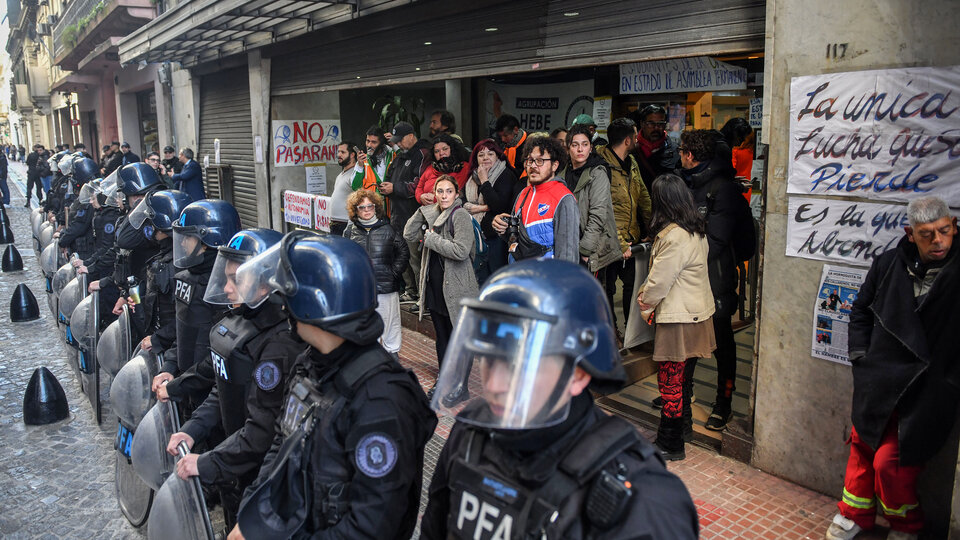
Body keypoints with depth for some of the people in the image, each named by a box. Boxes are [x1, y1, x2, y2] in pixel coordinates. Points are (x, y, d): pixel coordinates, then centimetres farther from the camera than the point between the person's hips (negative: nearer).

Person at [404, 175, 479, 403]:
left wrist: (432, 239, -16)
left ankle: (460, 385, 14)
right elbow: (409, 235, 5)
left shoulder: (460, 215, -14)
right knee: (441, 335, 17)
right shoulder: (432, 214, 10)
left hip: (456, 287, -8)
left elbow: (461, 251, -25)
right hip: (434, 284, 8)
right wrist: (422, 211, -3)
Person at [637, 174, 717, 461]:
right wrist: (646, 293, 6)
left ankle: (670, 445, 11)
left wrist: (645, 302, -1)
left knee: (670, 380, 0)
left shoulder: (674, 236, -24)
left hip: (678, 318, -10)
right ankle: (684, 426, 38)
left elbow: (659, 280, -19)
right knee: (683, 376, 22)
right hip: (695, 311, 10)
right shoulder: (696, 230, 9)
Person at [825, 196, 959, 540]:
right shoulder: (889, 264, 1)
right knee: (862, 445, 16)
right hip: (878, 380, 4)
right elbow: (861, 309, 15)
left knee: (890, 461, -3)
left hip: (926, 389, -4)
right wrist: (860, 355, 8)